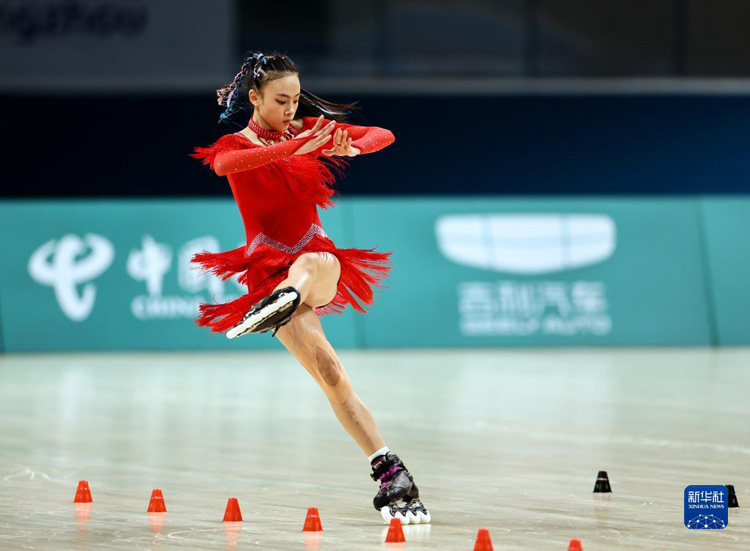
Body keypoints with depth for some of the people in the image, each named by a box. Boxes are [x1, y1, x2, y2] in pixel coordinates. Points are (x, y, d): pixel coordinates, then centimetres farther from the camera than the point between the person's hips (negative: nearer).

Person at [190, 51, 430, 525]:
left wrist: (349, 148, -17)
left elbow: (384, 135, 7)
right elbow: (224, 164, -24)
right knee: (330, 373, -21)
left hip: (320, 261, 2)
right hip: (270, 268, -2)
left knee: (312, 260, -39)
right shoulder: (234, 145, 3)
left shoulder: (309, 130, 12)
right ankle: (392, 477, -30)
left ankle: (276, 306, -72)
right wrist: (294, 148, -35)